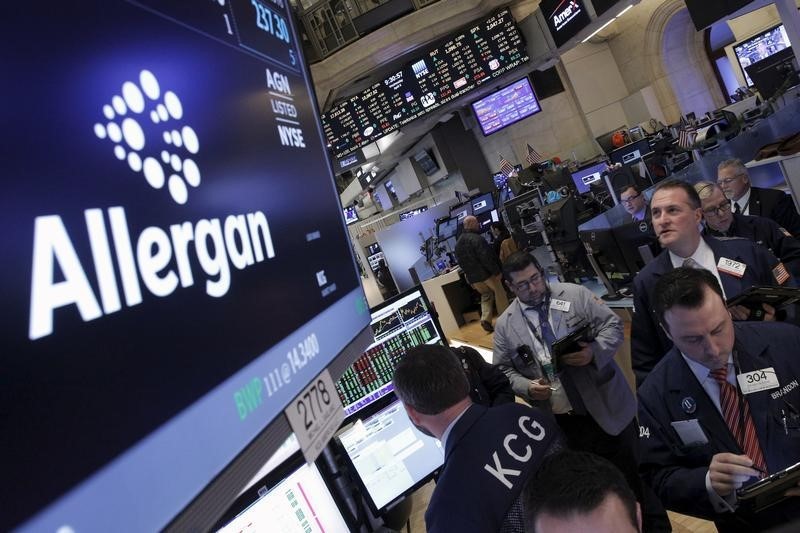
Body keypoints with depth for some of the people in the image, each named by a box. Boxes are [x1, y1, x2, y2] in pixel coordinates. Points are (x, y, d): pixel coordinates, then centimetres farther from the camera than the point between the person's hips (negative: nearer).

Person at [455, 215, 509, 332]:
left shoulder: (458, 243, 10)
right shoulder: (476, 238, -17)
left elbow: (461, 262, 14)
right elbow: (486, 258, -23)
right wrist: (496, 271, -18)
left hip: (473, 277, 7)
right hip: (486, 274, -7)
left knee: (485, 296, 18)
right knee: (499, 294, 8)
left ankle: (485, 319, 1)